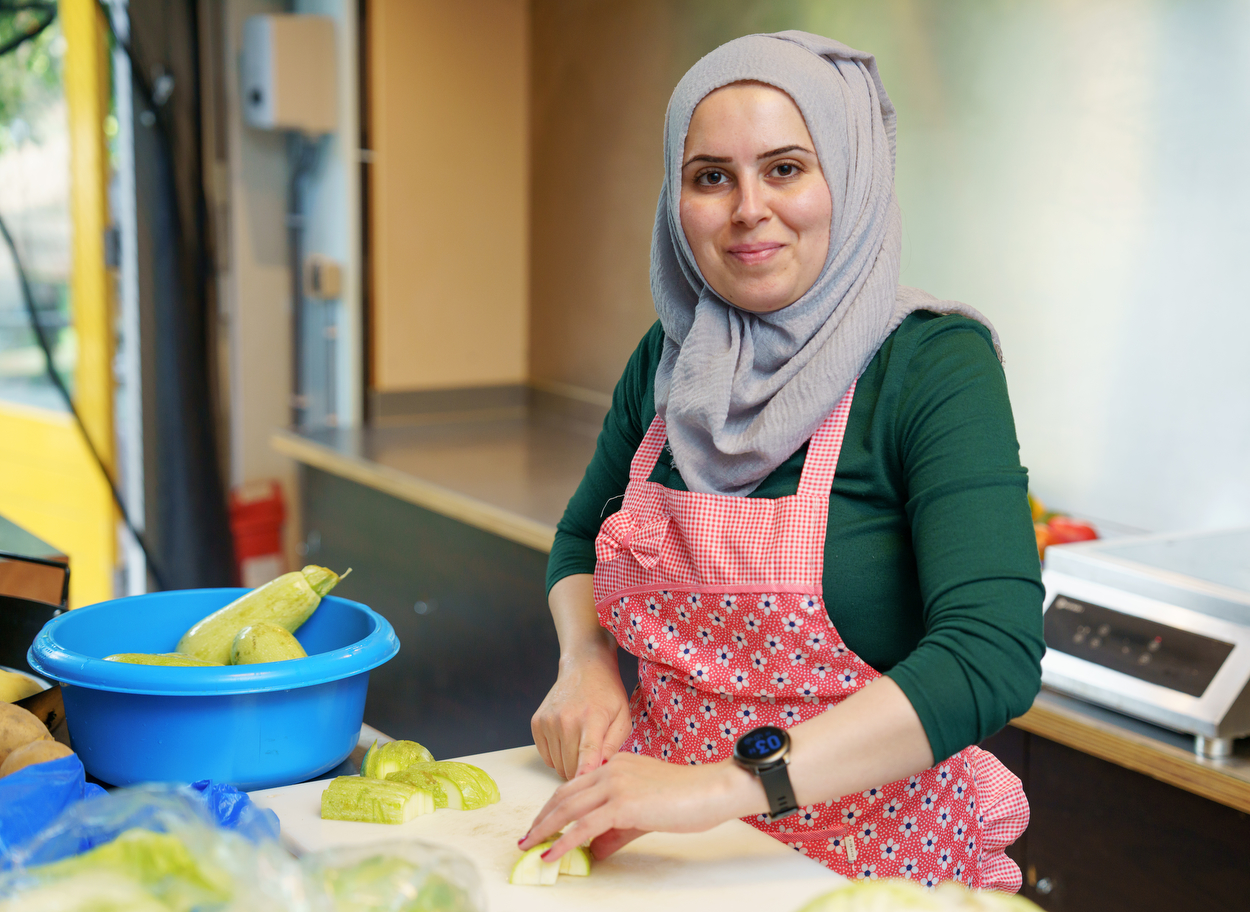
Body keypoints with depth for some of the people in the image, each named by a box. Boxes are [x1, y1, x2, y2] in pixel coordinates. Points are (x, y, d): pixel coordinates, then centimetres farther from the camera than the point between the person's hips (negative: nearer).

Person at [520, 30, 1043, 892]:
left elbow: (994, 656, -26)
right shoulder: (667, 360, 2)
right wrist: (587, 663, -3)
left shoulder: (932, 364, -14)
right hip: (665, 849, 4)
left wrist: (727, 784, -32)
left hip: (874, 862, -4)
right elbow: (581, 540, 18)